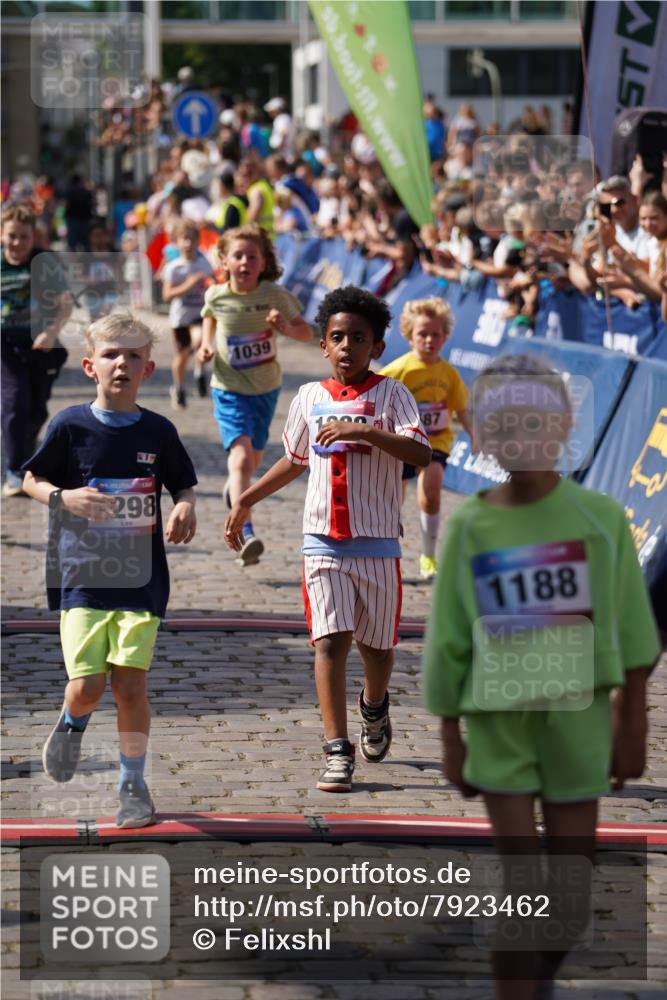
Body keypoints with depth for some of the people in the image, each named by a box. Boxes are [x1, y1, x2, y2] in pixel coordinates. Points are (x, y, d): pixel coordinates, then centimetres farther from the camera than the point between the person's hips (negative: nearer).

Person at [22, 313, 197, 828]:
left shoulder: (159, 432, 2)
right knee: (87, 687, -8)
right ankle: (73, 724, 29)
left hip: (141, 577, 1)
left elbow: (185, 487, 15)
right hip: (82, 573, -1)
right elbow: (31, 480, 7)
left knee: (131, 683, -3)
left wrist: (185, 510, -8)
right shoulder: (71, 425, -3)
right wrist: (65, 498, -13)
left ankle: (133, 784, 14)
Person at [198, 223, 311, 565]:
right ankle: (245, 535, -26)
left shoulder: (275, 295, -13)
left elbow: (306, 332, -6)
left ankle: (235, 486, 57)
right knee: (241, 456, -20)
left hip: (266, 388, 2)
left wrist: (286, 328, -27)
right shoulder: (216, 296, -9)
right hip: (229, 388, -2)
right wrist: (206, 344, -1)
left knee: (254, 458, 20)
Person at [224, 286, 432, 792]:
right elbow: (295, 460, 24)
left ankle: (375, 707, 44)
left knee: (377, 643, 11)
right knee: (330, 640, -11)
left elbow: (422, 454, -18)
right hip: (323, 541, 2)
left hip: (377, 541, -1)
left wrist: (365, 431, -27)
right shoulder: (310, 398, 8)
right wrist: (246, 501, 26)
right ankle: (338, 752, -13)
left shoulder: (391, 394, -3)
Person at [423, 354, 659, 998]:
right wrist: (450, 740, 4)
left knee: (571, 894, 8)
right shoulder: (468, 527, -6)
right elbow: (447, 644, 2)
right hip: (498, 722, -1)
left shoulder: (598, 516, -6)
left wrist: (632, 724, 3)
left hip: (576, 720, 1)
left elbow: (630, 629, 1)